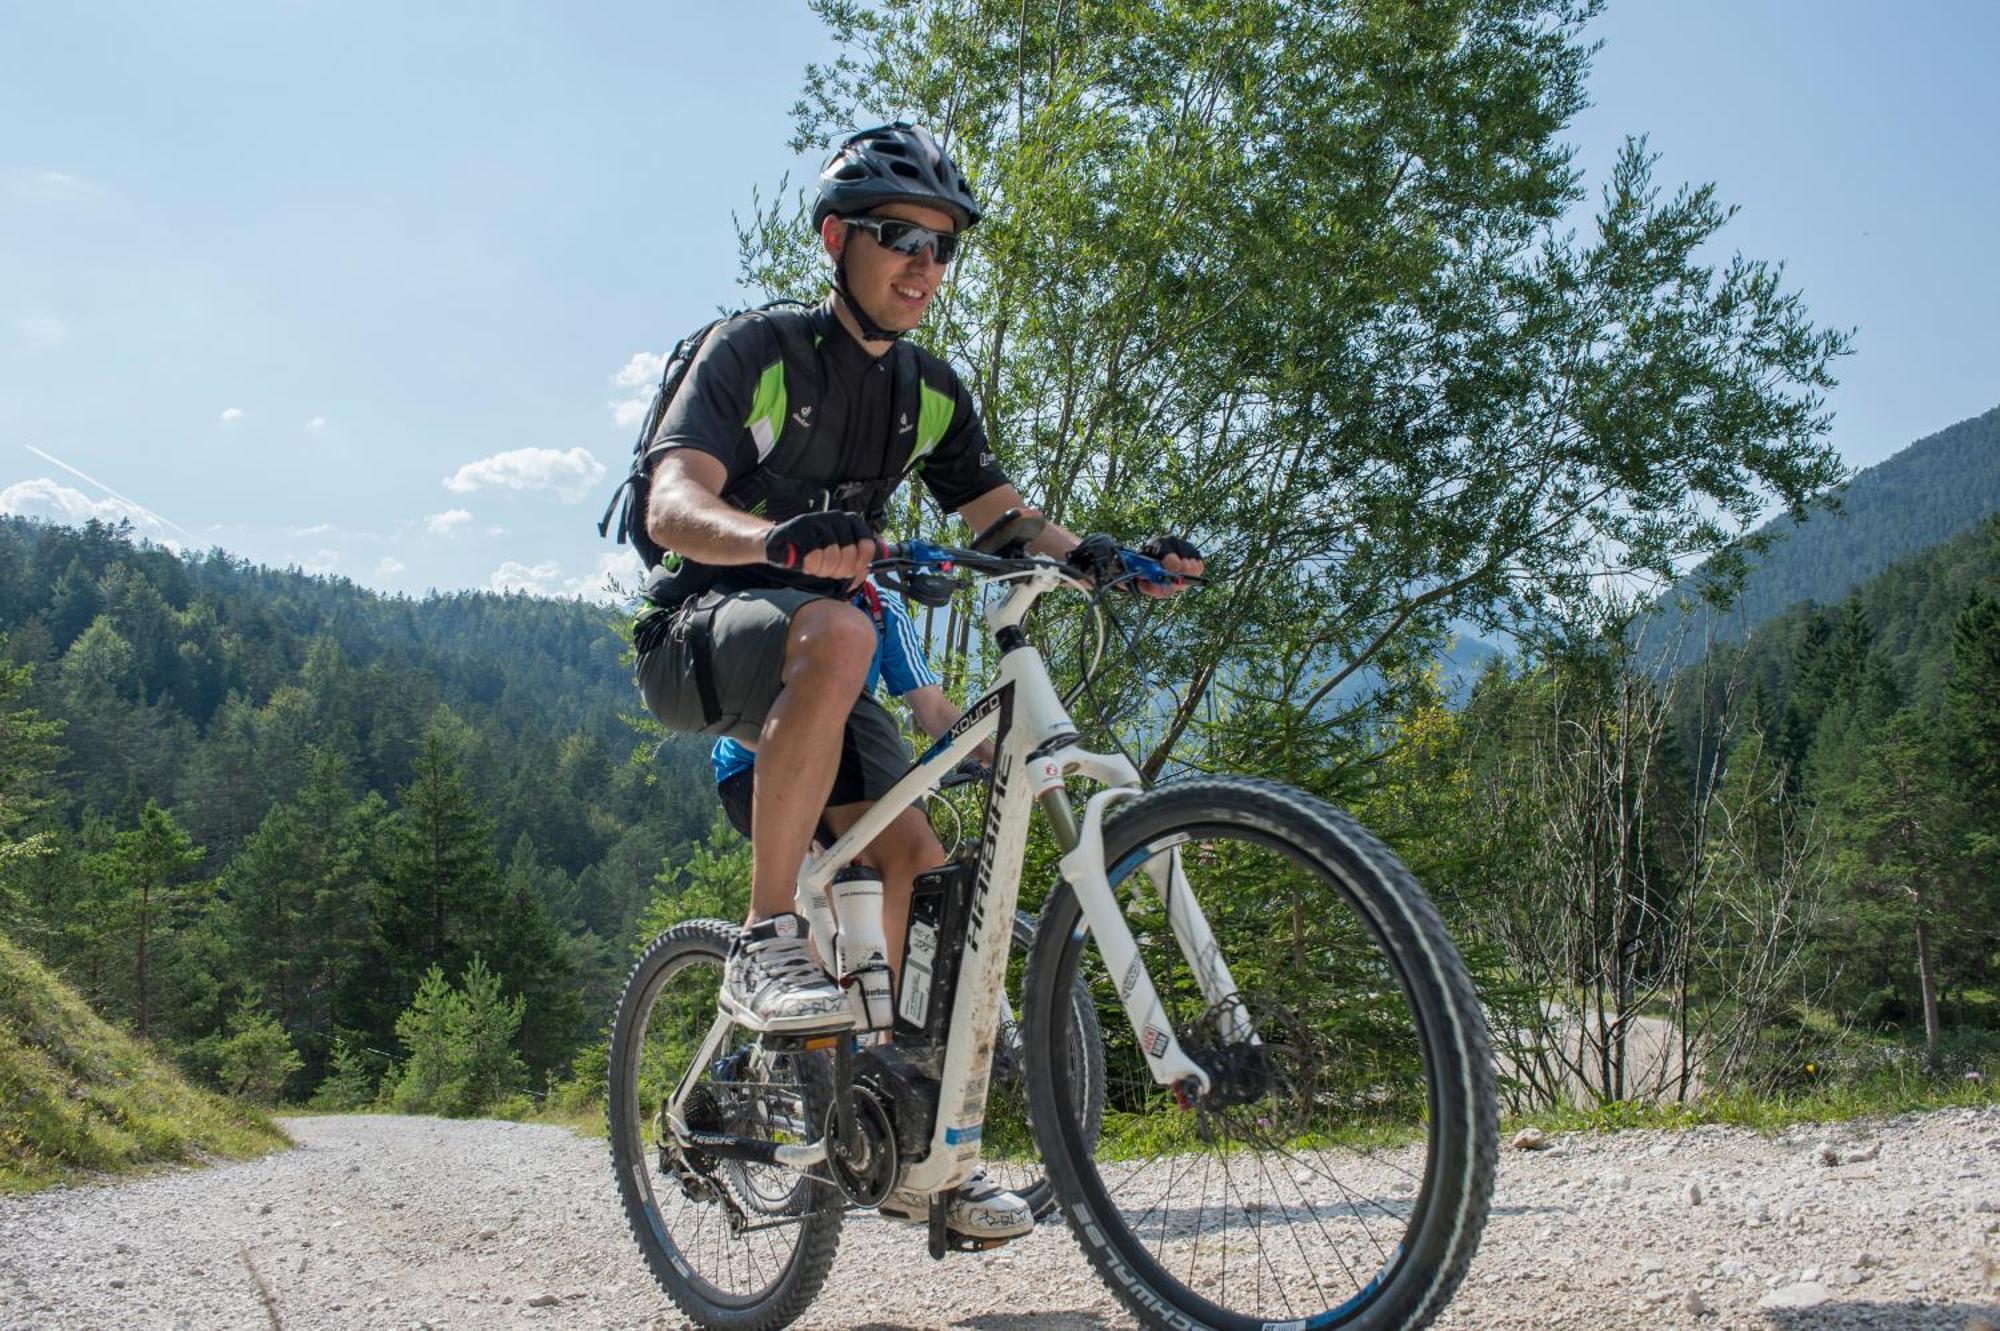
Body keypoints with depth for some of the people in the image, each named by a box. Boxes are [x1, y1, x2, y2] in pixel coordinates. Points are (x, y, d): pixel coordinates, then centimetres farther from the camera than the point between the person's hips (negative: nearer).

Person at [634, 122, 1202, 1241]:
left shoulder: (931, 392, 7)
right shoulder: (757, 352, -11)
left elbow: (1003, 516, 5)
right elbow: (673, 504, -25)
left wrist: (1111, 560, -16)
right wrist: (779, 540, -47)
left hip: (812, 655, 6)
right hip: (702, 634, -6)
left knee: (918, 866, -9)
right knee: (837, 633, -39)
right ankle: (767, 943, -30)